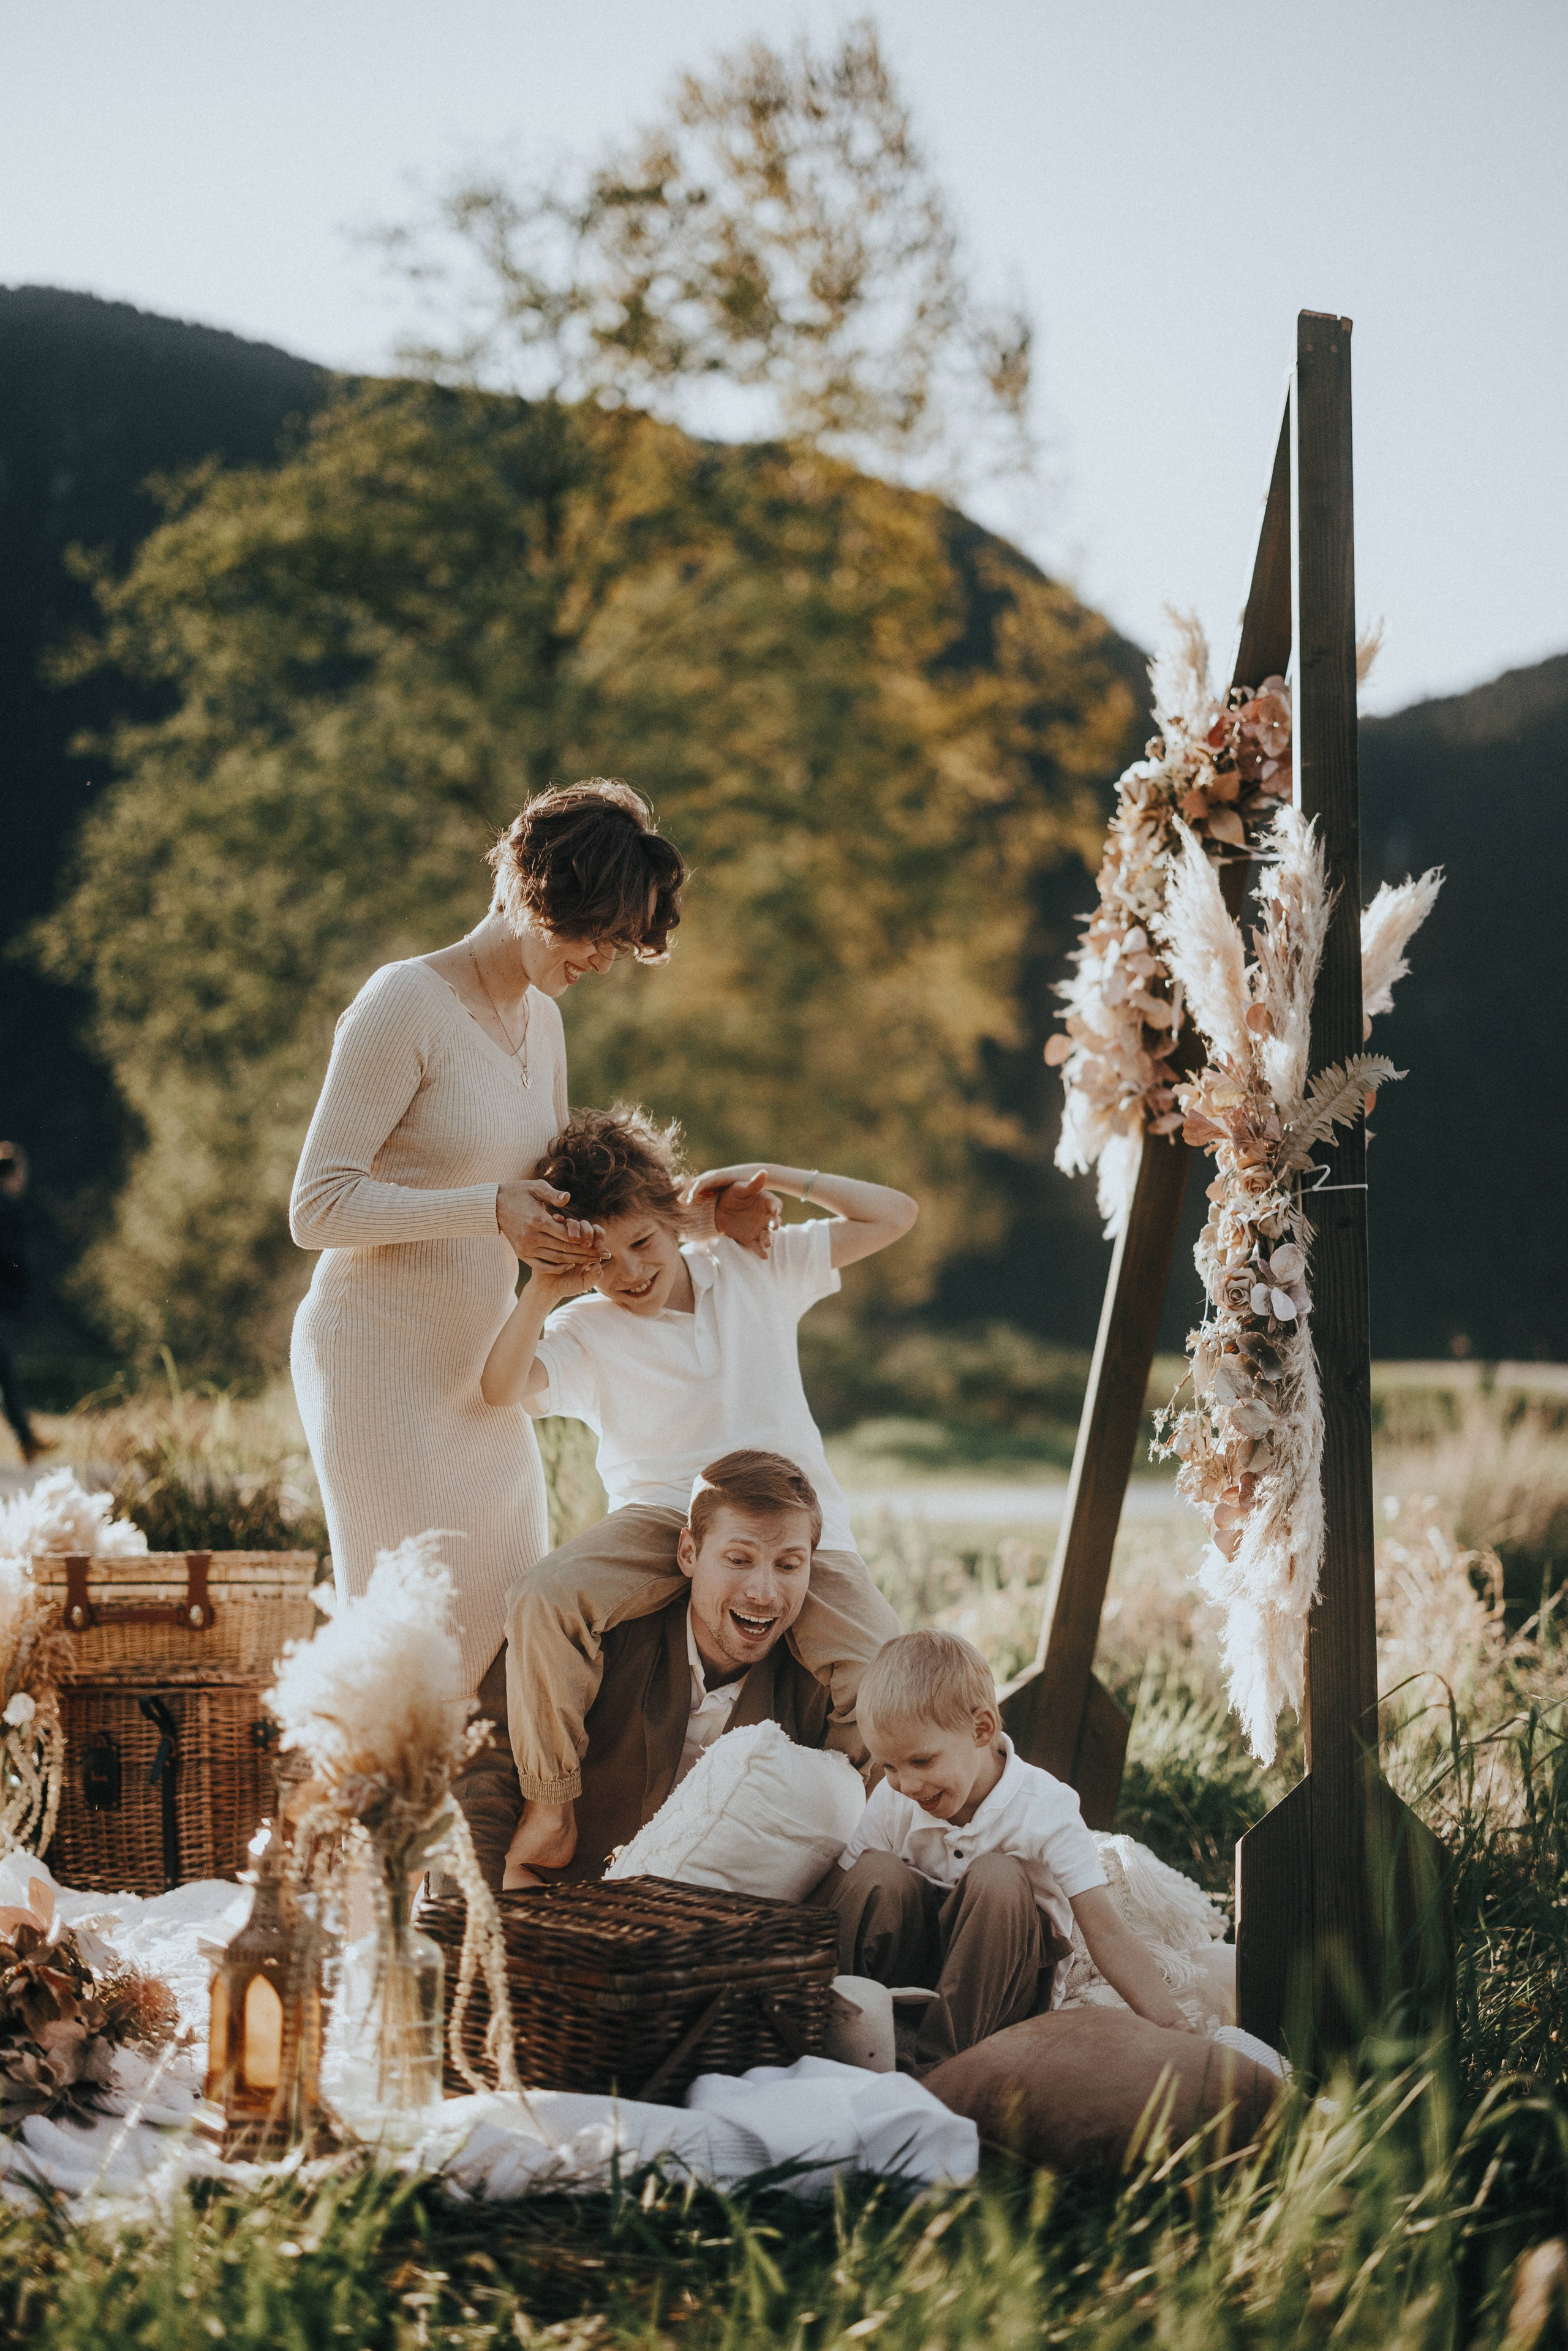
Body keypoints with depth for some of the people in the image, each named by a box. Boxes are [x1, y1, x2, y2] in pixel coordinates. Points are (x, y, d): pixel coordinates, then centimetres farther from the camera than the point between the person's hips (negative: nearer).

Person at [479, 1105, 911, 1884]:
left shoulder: (756, 1268, 11)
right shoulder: (585, 1333, 7)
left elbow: (893, 1215, 12)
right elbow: (500, 1389, -12)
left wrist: (777, 1177, 4)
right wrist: (543, 1292, -12)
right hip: (661, 1519, 0)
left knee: (881, 1675, -25)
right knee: (542, 1601, -30)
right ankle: (549, 1813, -16)